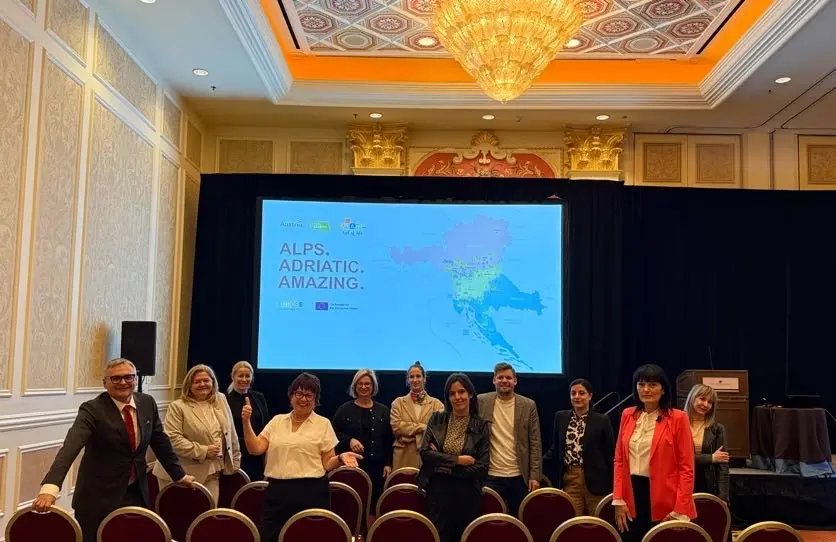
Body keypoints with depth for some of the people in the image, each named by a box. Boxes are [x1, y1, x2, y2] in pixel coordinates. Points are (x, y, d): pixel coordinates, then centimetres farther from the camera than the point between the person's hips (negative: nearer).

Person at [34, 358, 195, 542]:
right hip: (98, 496, -4)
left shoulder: (147, 403, 1)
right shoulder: (92, 409, -14)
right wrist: (50, 488, -42)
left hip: (136, 493, 4)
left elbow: (160, 442, 12)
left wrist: (179, 475, 16)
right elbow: (70, 447, -28)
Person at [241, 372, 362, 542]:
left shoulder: (323, 424, 2)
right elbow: (256, 449, 3)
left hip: (311, 492, -3)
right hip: (277, 492, 3)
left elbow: (327, 463, 2)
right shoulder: (277, 421, 10)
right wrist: (246, 422, -7)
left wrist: (340, 458, -18)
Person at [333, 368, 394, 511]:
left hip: (376, 466, 2)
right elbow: (335, 434, 3)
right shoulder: (345, 409, 5)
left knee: (375, 503, -1)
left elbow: (389, 440, 10)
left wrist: (388, 464, 3)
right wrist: (349, 440, -14)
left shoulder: (383, 411, 11)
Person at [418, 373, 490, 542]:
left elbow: (482, 467, -8)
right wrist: (458, 460, -13)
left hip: (467, 494, 0)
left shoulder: (481, 426, -2)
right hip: (438, 491, 1)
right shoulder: (436, 419, 3)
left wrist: (444, 463, -11)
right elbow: (425, 452, -7)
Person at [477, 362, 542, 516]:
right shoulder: (481, 402, 2)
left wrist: (535, 475, -3)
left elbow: (535, 443, 2)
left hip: (519, 476, 1)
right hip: (491, 476, 0)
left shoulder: (528, 406, 3)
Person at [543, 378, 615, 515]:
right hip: (569, 480, 2)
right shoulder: (560, 417, 8)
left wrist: (612, 486, -1)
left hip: (595, 481, -2)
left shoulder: (602, 421, 0)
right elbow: (555, 449, 14)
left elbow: (611, 454, 2)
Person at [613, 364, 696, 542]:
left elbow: (686, 467, -7)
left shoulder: (677, 418, -6)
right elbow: (619, 460, 11)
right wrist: (618, 500, 3)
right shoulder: (628, 415, 7)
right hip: (632, 494, 4)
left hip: (663, 499, -4)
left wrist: (680, 510, -12)